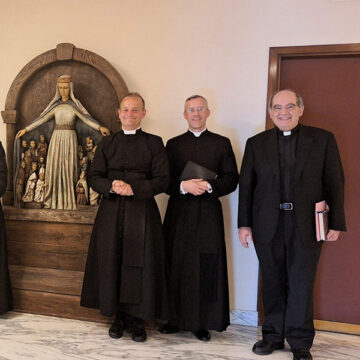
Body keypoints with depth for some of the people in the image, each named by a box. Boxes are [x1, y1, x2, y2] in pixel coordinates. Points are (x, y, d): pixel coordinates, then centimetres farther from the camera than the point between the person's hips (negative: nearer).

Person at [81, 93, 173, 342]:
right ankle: (120, 316, 21)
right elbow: (94, 177, 5)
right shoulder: (107, 143, 10)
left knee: (141, 265, 0)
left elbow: (162, 180, -4)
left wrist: (133, 188, -16)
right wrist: (111, 186, -15)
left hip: (142, 212, -2)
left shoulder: (154, 143, 3)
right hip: (112, 212, 3)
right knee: (112, 263, 5)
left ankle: (138, 319, 15)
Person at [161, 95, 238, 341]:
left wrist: (209, 186, -15)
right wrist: (183, 186, -15)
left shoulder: (222, 143, 7)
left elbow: (231, 180, 2)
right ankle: (176, 318, 19)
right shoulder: (174, 144, 11)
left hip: (209, 213, -1)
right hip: (179, 212, 1)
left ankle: (203, 322, 14)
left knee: (207, 268, 1)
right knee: (177, 266, 6)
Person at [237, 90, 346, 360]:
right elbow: (246, 186, 6)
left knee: (301, 284, 5)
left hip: (306, 225, -1)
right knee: (273, 282, 11)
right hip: (268, 224, 2)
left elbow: (335, 183, 2)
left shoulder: (323, 139, 3)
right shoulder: (256, 143, 7)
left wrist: (336, 223, -2)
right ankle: (273, 335, 27)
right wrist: (244, 224, 2)